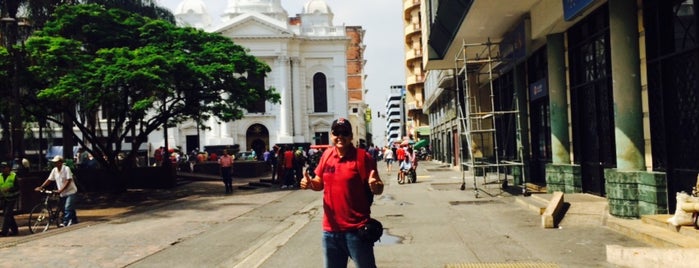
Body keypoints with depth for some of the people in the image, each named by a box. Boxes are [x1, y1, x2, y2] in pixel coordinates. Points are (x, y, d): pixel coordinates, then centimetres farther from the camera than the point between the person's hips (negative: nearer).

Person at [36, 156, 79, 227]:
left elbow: (68, 181, -20)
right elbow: (49, 180, 5)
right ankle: (75, 222, 20)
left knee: (68, 208, -17)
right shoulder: (54, 170, 4)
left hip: (70, 192, -7)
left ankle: (65, 223, -19)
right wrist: (40, 187, -6)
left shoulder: (66, 169, -14)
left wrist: (61, 190, -28)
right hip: (62, 194, 7)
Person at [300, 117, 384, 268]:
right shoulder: (327, 155, 5)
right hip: (330, 229, 5)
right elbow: (320, 183, 16)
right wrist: (310, 183, -6)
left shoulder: (363, 157, -10)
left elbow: (379, 189, -9)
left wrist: (375, 186, -32)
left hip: (356, 228, -5)